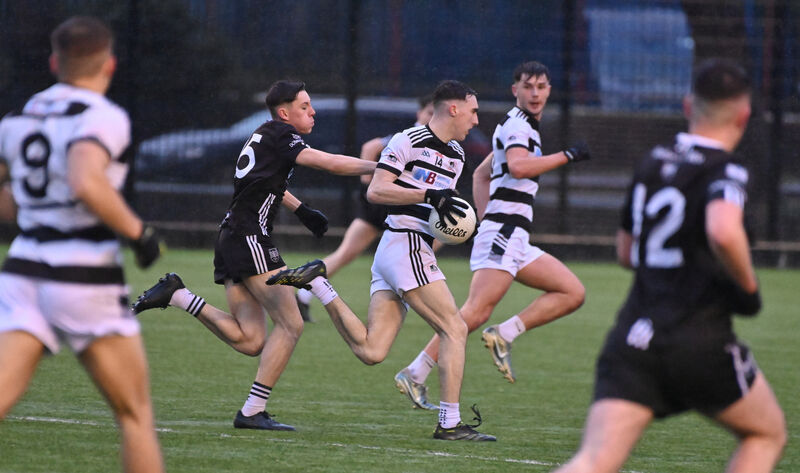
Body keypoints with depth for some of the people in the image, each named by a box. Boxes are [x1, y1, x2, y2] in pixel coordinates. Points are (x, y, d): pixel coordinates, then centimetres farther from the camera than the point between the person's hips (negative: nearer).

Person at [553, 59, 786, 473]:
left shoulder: (651, 164, 14)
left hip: (632, 342, 5)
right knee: (768, 434, 20)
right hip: (700, 342, -5)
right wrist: (748, 287, -10)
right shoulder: (724, 170, -6)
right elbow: (724, 232, -28)